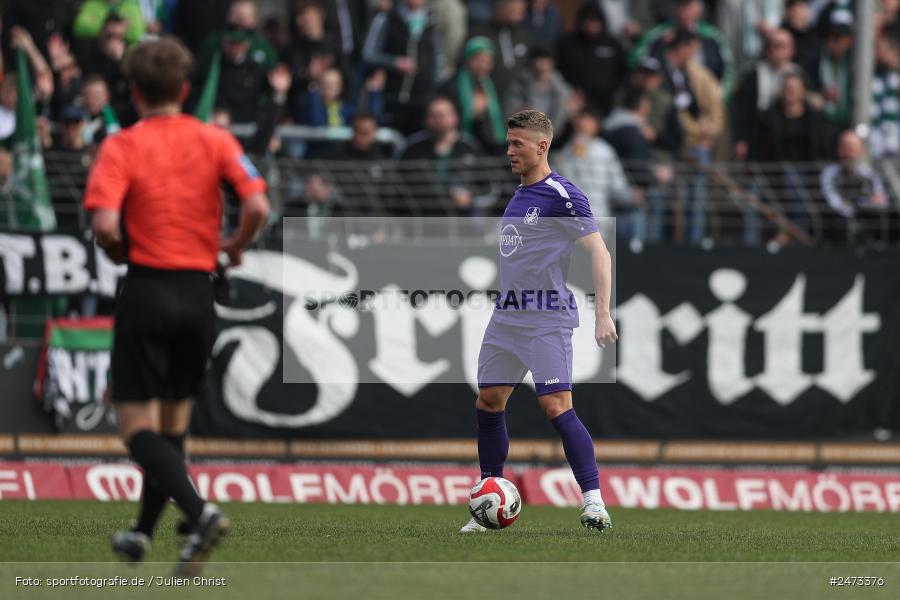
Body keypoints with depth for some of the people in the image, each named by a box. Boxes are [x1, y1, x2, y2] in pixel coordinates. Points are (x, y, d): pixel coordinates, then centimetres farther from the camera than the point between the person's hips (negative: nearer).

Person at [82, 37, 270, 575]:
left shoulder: (123, 146, -5)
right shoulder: (216, 141, 3)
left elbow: (105, 225, -18)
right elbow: (258, 207, -9)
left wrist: (123, 255, 4)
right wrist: (235, 247, 11)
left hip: (147, 289, -4)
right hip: (198, 293, 4)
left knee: (137, 426, -1)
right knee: (174, 422, 18)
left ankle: (200, 511, -24)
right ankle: (143, 534, 28)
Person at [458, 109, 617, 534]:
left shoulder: (561, 196, -11)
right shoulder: (518, 196, 15)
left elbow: (599, 253, -14)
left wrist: (603, 315, -21)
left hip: (547, 320, -9)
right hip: (505, 318, 9)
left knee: (557, 407, -16)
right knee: (488, 402, 10)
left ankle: (593, 501, -15)